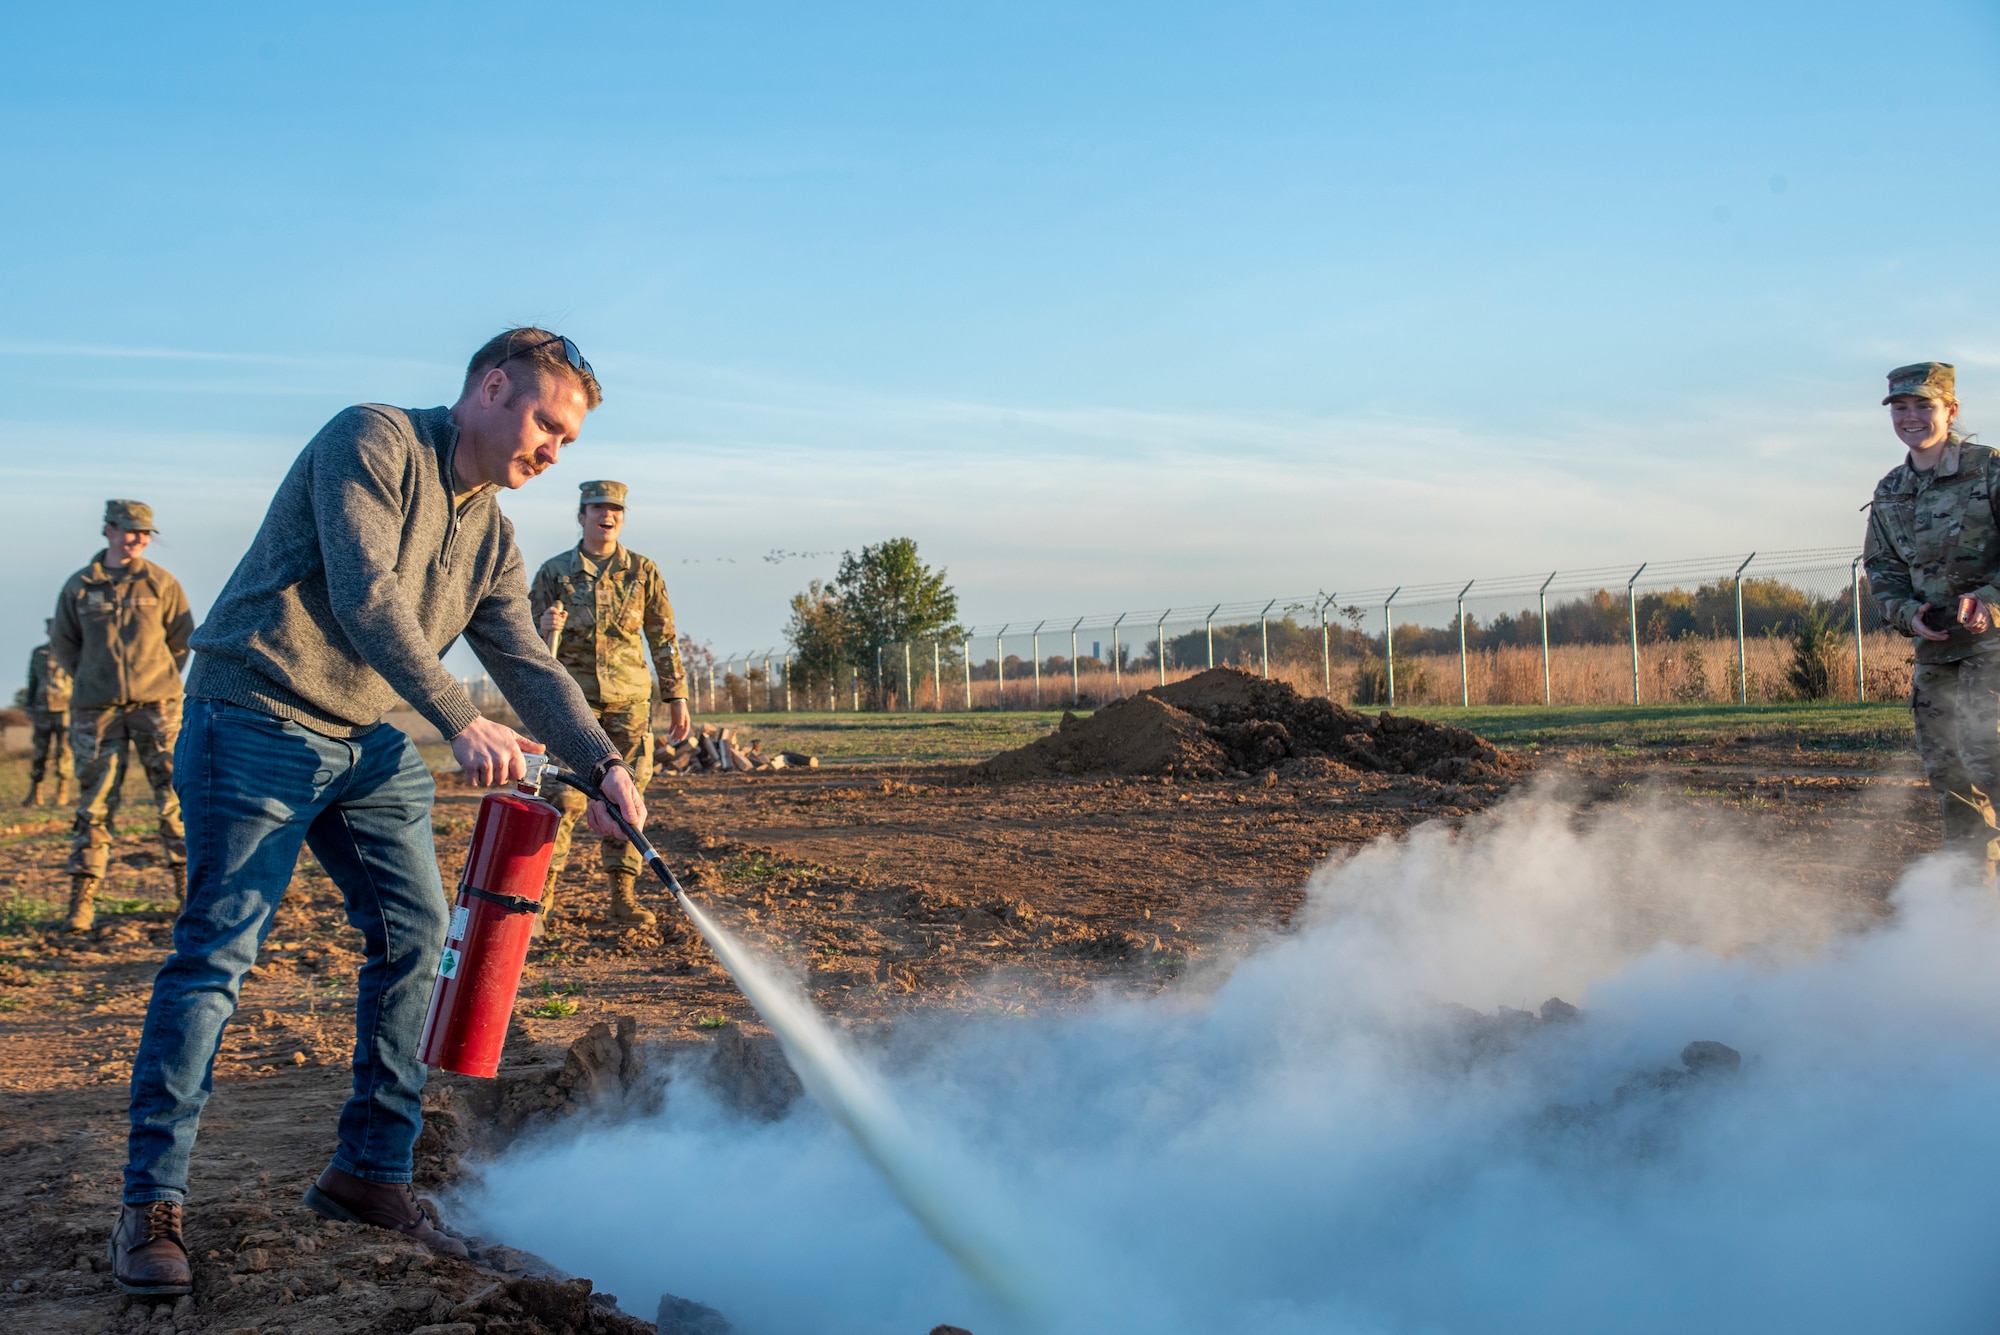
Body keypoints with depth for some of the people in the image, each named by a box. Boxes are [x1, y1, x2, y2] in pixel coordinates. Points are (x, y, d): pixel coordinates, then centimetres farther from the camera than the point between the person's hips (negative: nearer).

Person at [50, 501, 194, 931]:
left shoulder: (161, 583, 2)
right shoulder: (80, 585, 3)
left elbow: (182, 640, 9)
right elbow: (62, 643, 12)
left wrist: (157, 680, 8)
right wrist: (94, 682, 7)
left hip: (156, 705, -1)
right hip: (96, 709, 1)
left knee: (174, 797, -3)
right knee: (91, 803, 3)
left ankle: (186, 881, 5)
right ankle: (82, 896, 7)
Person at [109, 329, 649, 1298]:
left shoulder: (489, 536, 12)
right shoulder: (373, 440, -13)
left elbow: (529, 667, 7)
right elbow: (364, 596, -24)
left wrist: (601, 763, -8)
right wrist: (461, 724, -30)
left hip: (366, 744, 8)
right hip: (258, 719, -8)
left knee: (415, 931, 3)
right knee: (216, 951, -9)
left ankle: (369, 1172, 14)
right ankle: (150, 1203, -1)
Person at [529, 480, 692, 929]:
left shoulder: (643, 572, 9)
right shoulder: (554, 572, 6)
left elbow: (663, 638, 12)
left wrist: (677, 696, 9)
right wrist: (545, 628, -13)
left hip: (629, 700, 1)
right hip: (572, 699, -1)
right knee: (565, 796, -8)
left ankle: (623, 895, 9)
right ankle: (542, 892, 2)